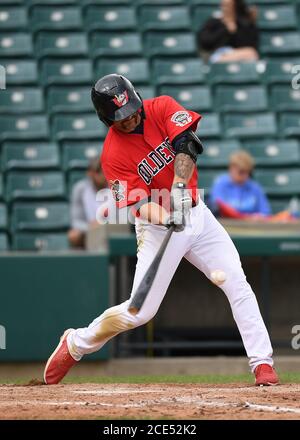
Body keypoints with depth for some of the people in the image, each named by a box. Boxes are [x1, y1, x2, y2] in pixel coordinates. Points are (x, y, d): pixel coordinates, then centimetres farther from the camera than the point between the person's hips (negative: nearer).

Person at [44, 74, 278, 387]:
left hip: (196, 214, 3)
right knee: (140, 311, -5)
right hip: (158, 228, -3)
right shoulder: (113, 155, -15)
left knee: (238, 286, -8)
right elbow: (140, 203, -20)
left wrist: (179, 187, -35)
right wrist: (166, 217, -41)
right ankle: (75, 344, 16)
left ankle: (262, 363, -5)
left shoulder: (162, 108, -7)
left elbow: (187, 144, -20)